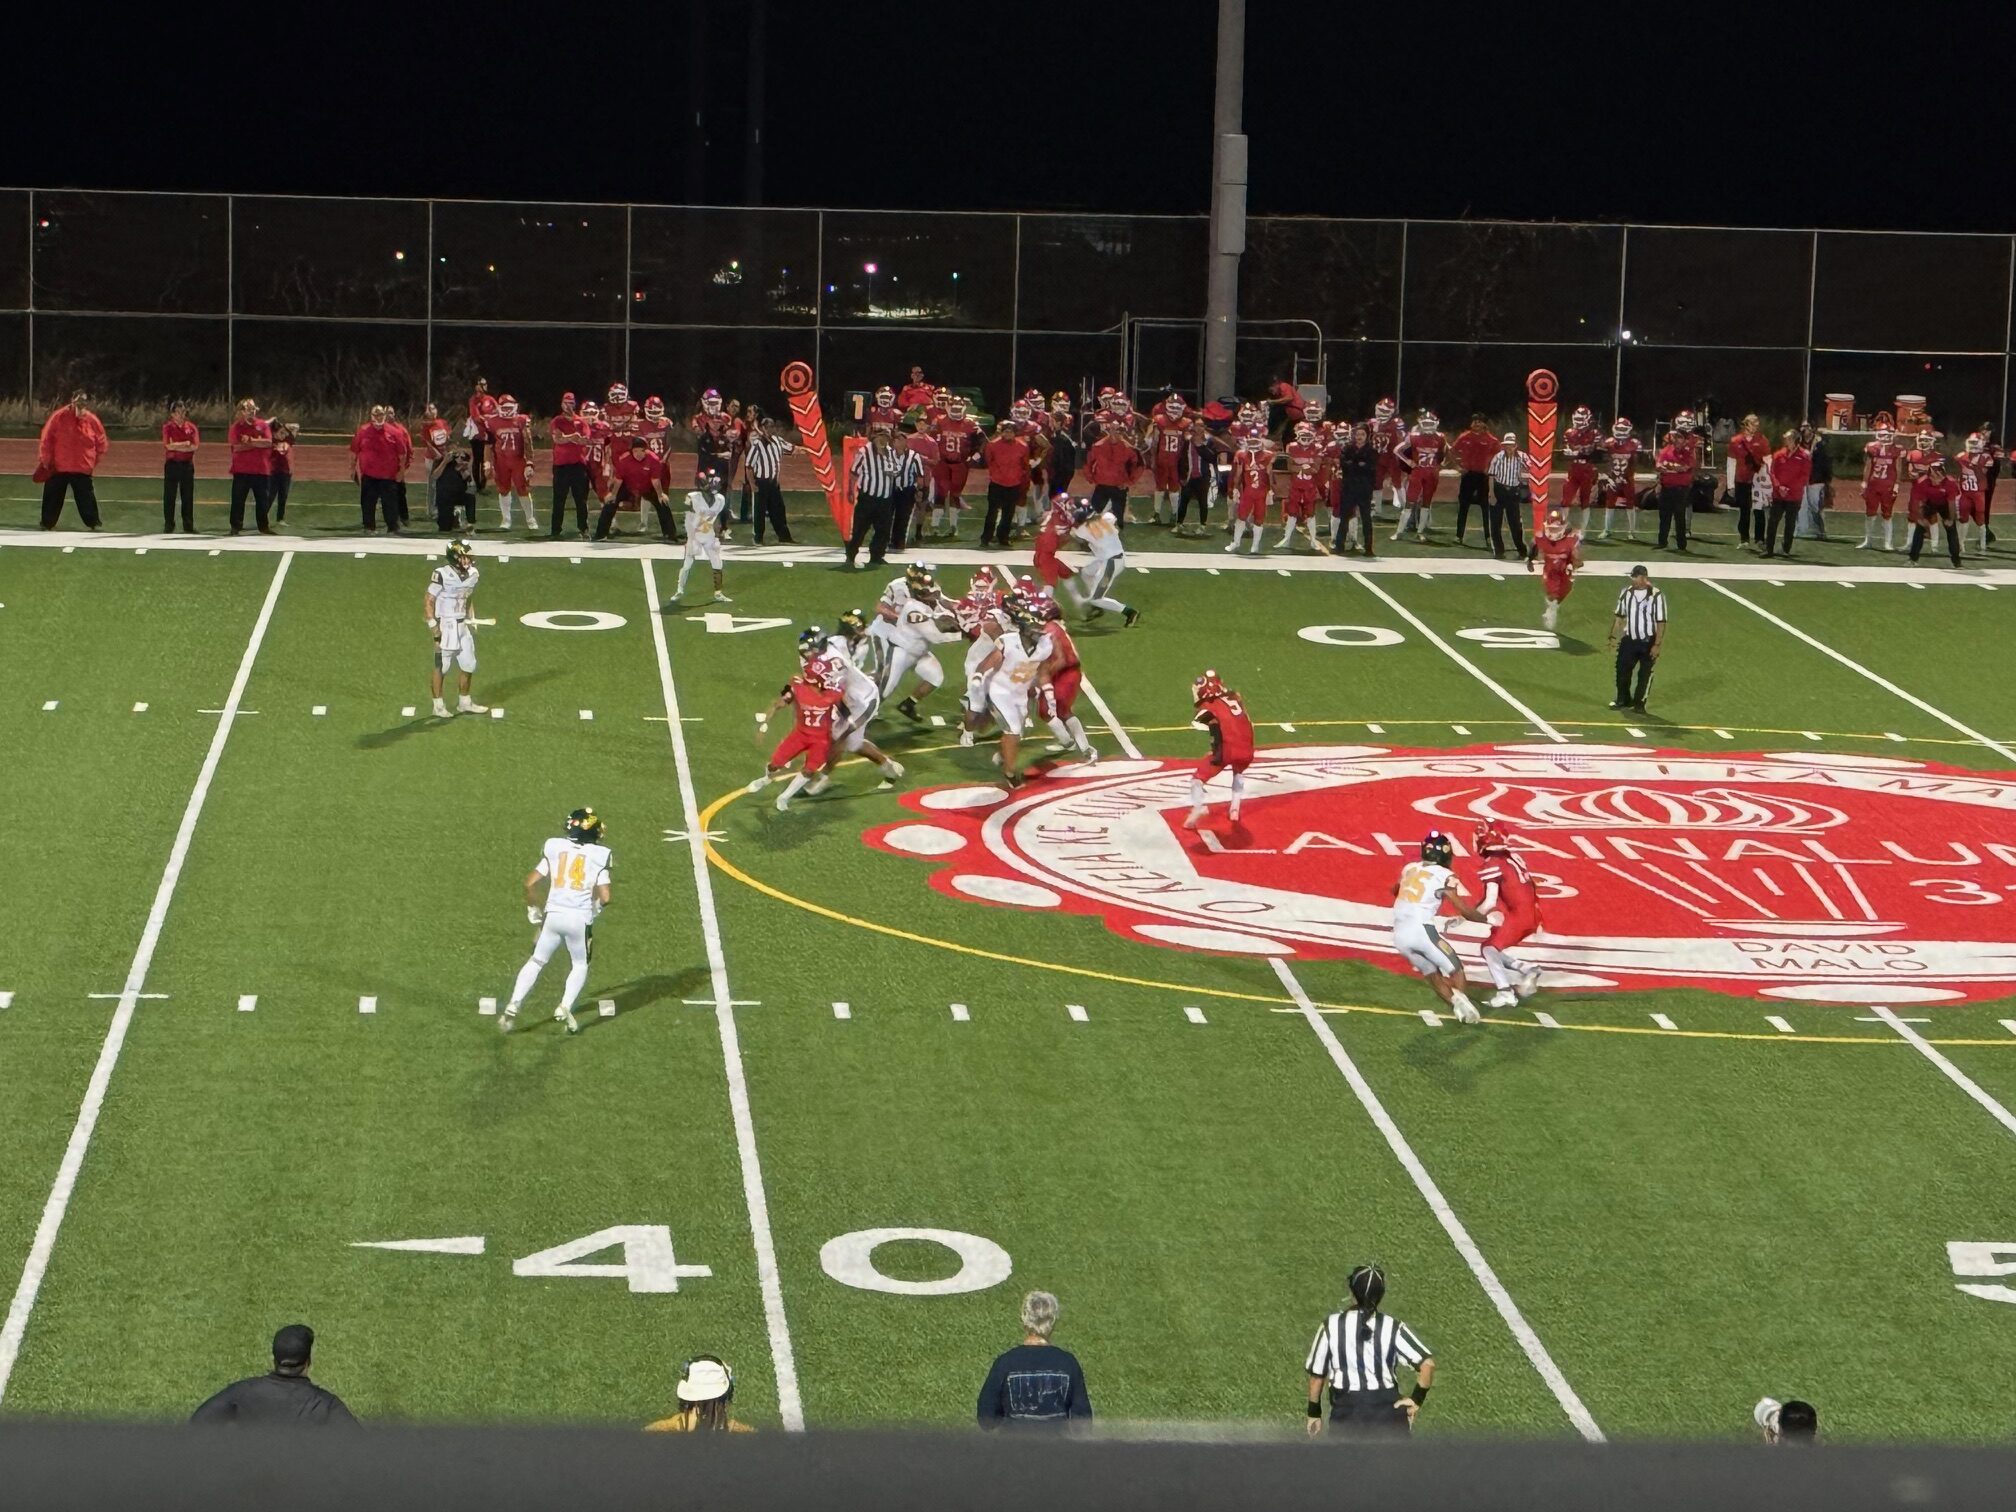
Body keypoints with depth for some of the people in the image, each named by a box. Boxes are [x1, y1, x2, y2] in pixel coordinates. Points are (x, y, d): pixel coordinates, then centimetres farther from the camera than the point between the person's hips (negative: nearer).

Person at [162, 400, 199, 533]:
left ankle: (188, 526, 9)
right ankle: (168, 526, 5)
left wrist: (176, 446, -11)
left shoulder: (191, 427, 4)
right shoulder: (167, 428, 0)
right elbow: (168, 446, -13)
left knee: (188, 496, 4)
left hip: (187, 464, 2)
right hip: (172, 464, -2)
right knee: (169, 496, 0)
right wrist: (185, 444, -11)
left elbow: (195, 446, -7)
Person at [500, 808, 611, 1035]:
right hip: (580, 918, -2)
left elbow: (530, 882, 2)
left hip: (553, 914, 2)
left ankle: (512, 1008, 3)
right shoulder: (598, 856, -3)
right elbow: (604, 897, -8)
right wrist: (595, 910, 14)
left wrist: (533, 909, 18)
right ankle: (565, 1008, 0)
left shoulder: (555, 848, 4)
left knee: (537, 961, 15)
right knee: (580, 966, 19)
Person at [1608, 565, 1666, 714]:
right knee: (1622, 669, 7)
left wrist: (1657, 645, -14)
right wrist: (1613, 637, 6)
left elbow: (1661, 622, -13)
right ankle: (1623, 700, 25)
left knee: (1645, 674, 4)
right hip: (1629, 639, 4)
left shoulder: (1656, 596, -15)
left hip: (1648, 642, -4)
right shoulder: (1626, 592, -1)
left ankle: (1639, 704, 15)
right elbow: (1619, 616, 9)